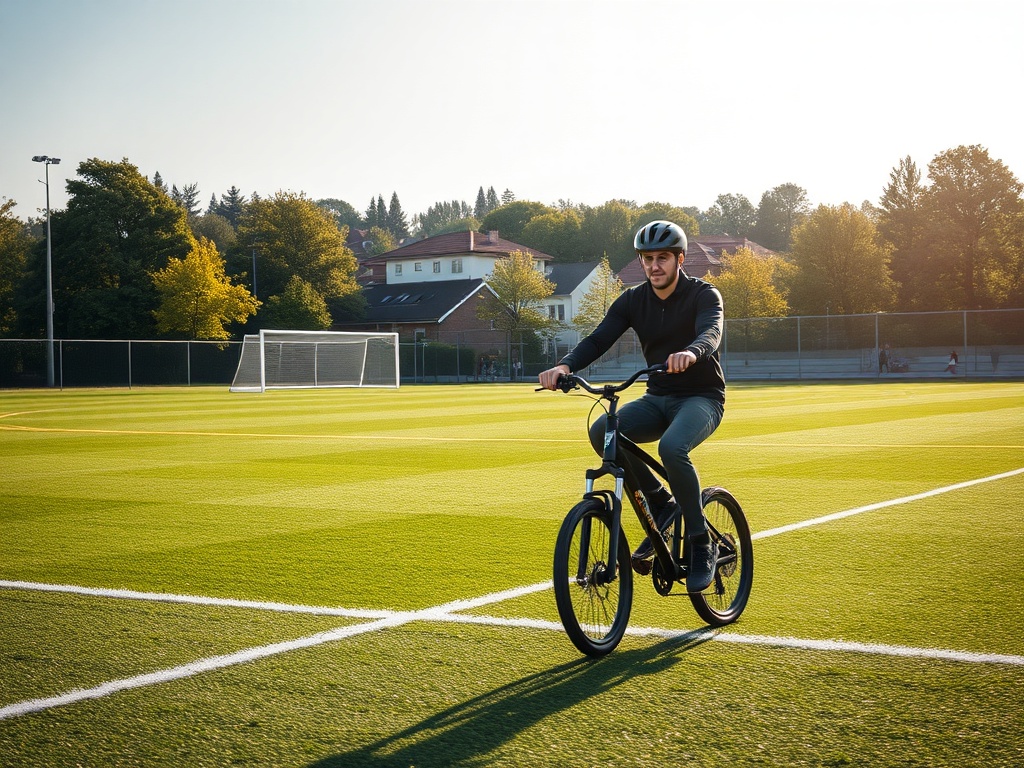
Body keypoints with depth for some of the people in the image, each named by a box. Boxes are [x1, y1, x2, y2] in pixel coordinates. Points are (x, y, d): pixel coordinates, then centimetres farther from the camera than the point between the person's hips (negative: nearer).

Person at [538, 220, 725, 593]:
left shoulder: (703, 295, -10)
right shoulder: (632, 301, 2)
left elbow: (711, 331, -31)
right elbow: (598, 339, -10)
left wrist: (691, 352, -56)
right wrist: (566, 365, -32)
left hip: (701, 398, -5)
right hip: (657, 398, 5)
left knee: (672, 447, -37)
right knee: (601, 432, -24)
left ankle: (701, 545, -19)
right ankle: (660, 503, -6)